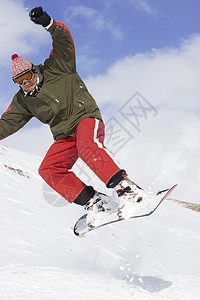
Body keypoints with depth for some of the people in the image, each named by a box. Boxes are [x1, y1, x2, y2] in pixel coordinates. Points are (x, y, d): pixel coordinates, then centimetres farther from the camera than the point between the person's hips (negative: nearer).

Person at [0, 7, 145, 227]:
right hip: (65, 136, 6)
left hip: (86, 119, -6)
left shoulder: (55, 69, 1)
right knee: (49, 169, -17)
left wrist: (49, 24, -28)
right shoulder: (22, 102, 13)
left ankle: (127, 190, -44)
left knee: (87, 147, -38)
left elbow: (64, 42, -10)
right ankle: (93, 202, -20)